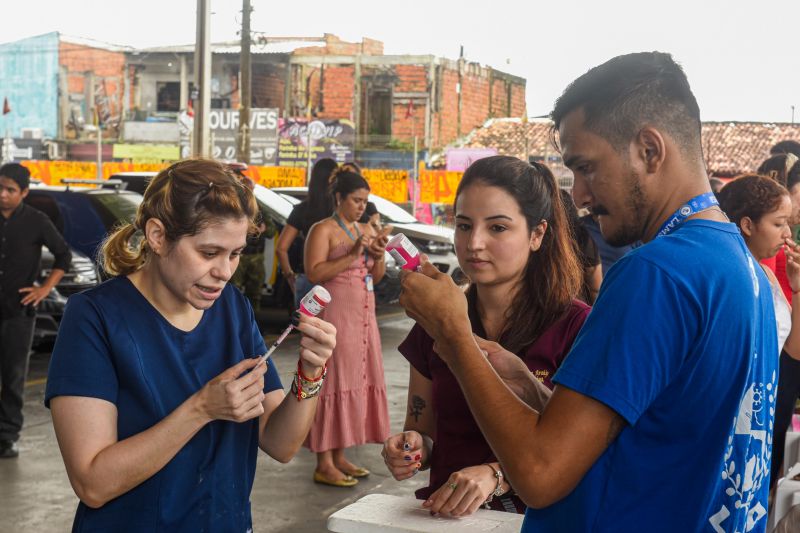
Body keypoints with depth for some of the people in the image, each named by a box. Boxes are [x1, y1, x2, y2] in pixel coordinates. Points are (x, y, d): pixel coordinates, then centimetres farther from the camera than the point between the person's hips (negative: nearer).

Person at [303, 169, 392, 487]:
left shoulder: (365, 231, 16)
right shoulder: (323, 230, -6)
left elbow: (376, 277, 19)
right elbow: (314, 273, -18)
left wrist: (379, 256, -1)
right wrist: (352, 254, -21)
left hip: (363, 318, 8)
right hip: (335, 316, -8)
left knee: (355, 382, 8)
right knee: (334, 381, -7)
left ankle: (339, 457, 16)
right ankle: (324, 464, -3)